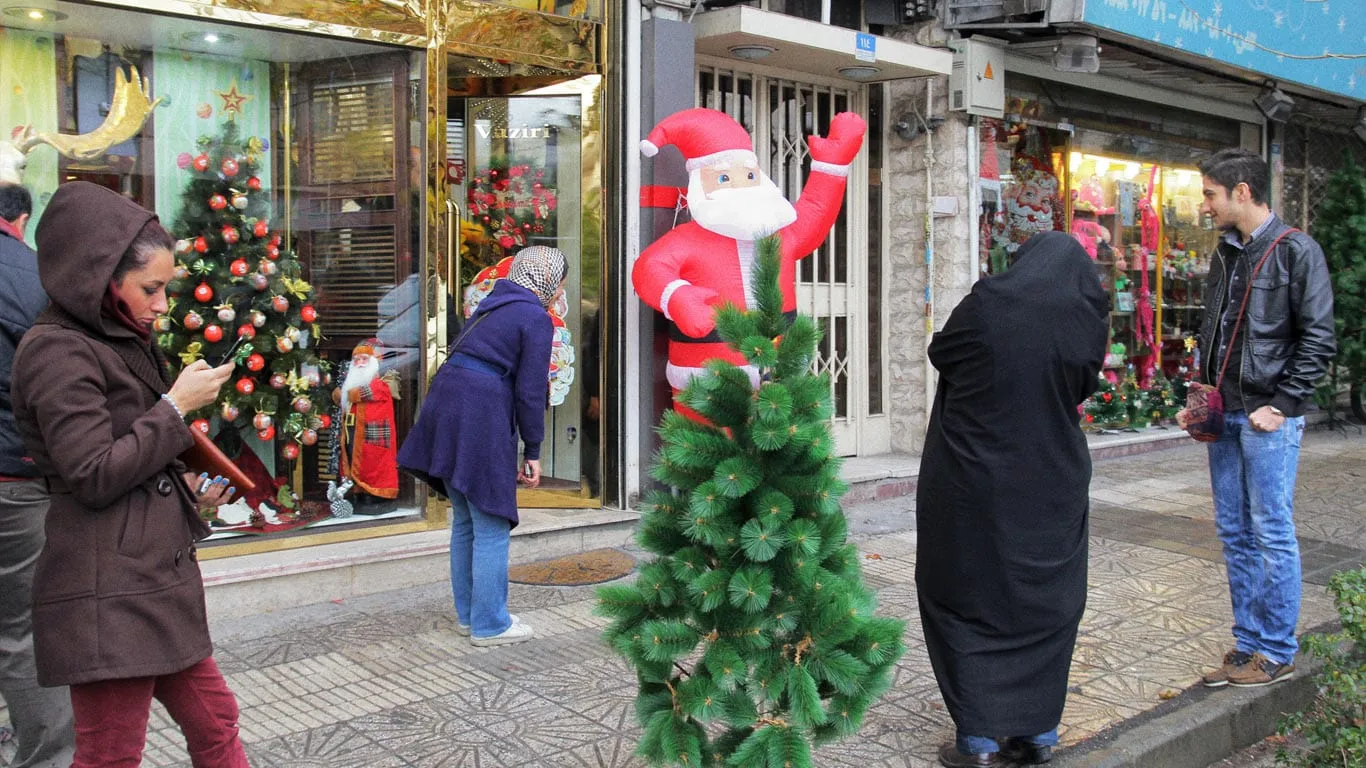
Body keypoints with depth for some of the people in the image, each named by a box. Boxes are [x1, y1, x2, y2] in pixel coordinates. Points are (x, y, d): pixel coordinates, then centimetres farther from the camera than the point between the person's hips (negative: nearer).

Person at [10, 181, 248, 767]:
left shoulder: (122, 342, 16)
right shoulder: (57, 350, -12)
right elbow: (93, 477, -18)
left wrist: (185, 487, 10)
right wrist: (176, 406, -14)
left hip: (155, 579, 9)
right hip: (108, 593, -9)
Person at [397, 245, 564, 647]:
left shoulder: (494, 304, 20)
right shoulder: (536, 318, -5)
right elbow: (530, 392, -9)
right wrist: (532, 452, 0)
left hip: (445, 407, 9)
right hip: (481, 419, -9)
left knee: (465, 520, 18)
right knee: (491, 527, 1)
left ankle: (468, 613, 29)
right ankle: (489, 624, 9)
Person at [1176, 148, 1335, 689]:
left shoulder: (1295, 251, -7)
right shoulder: (1225, 255, 14)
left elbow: (1318, 339, -11)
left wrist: (1281, 405, -14)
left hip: (1268, 419, -7)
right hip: (1225, 418, 7)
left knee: (1272, 535, -1)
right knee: (1235, 534, 10)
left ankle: (1277, 653, 10)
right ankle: (1247, 644, 20)